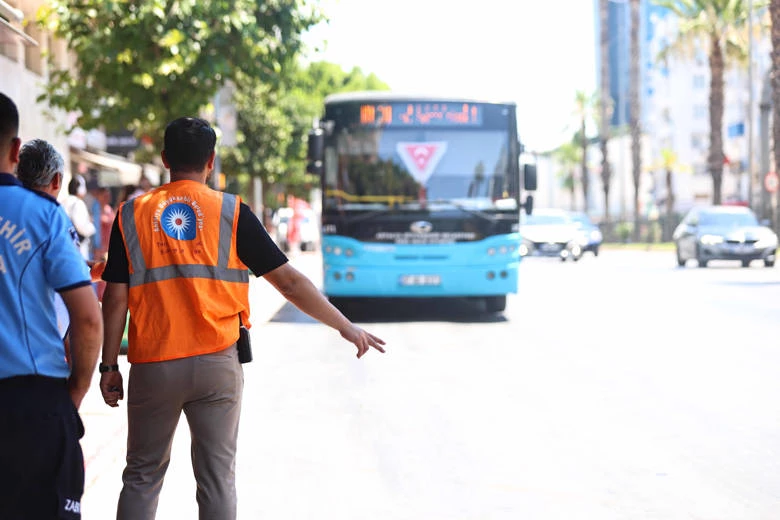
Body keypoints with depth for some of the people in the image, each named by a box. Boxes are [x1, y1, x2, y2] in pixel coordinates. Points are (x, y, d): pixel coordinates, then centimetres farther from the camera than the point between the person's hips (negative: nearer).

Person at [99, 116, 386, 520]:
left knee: (142, 475, 13)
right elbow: (290, 281, 1)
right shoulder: (231, 212, 0)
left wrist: (109, 366, 8)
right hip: (215, 364, -1)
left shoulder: (133, 214, 3)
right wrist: (346, 327, 9)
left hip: (152, 366, 1)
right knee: (217, 477, 6)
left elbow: (115, 299, 0)